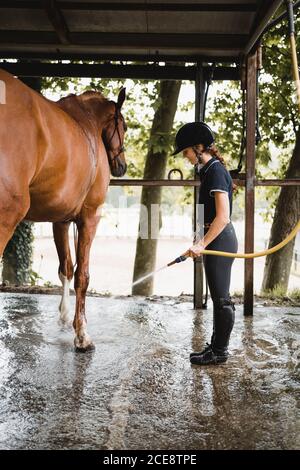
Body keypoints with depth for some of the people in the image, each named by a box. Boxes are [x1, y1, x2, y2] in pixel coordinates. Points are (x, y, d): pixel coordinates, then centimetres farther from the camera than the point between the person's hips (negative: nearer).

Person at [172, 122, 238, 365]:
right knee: (220, 297, 16)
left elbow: (222, 216, -23)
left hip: (220, 240, -10)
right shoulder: (210, 169, 14)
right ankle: (217, 346, 28)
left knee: (221, 298, 0)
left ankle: (220, 352, 11)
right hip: (217, 238, 10)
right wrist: (202, 242, 19)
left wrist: (202, 244, -20)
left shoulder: (215, 171, -16)